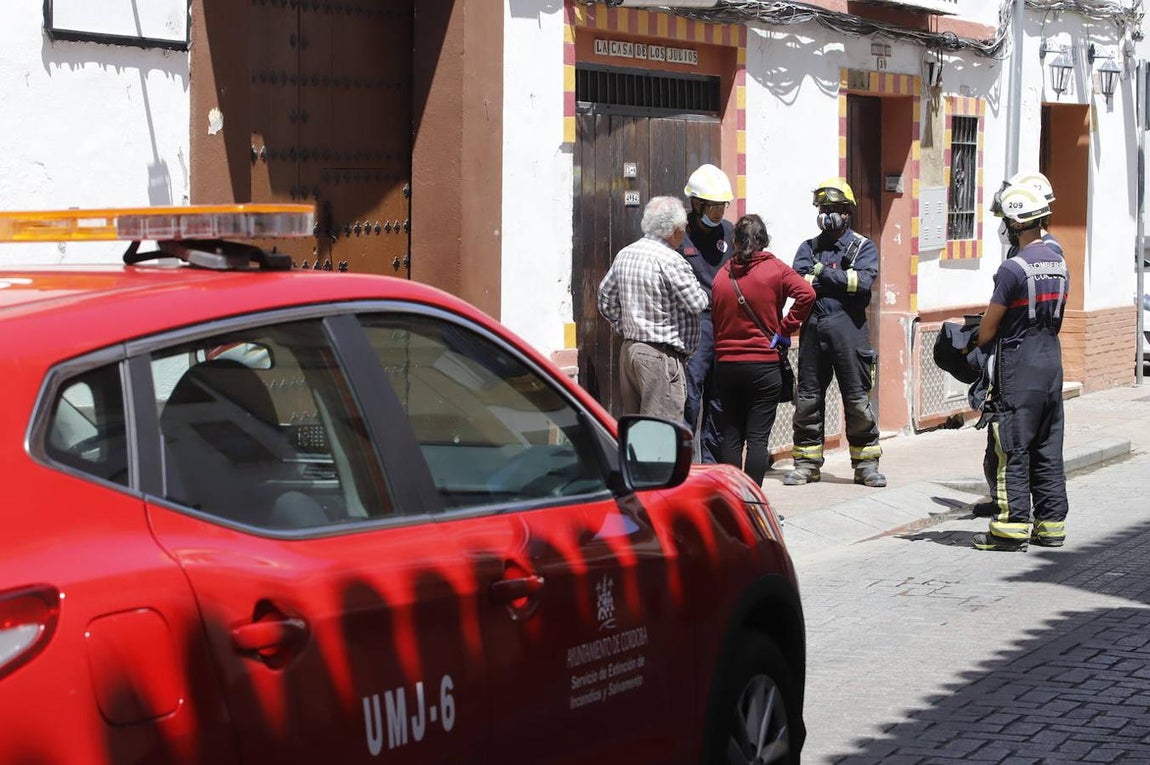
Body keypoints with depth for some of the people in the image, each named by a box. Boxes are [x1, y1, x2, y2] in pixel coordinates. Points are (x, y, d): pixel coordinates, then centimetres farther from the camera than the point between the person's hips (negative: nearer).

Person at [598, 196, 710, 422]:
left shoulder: (624, 255, 10)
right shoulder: (669, 260, -16)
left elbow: (606, 299, 18)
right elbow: (697, 303, -15)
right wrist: (705, 295, 7)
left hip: (629, 349, 9)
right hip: (661, 355, -9)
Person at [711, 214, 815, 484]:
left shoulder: (721, 276, 7)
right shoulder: (774, 269, -3)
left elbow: (716, 321, 12)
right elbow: (806, 293, -18)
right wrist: (785, 329, -10)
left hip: (725, 364, 3)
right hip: (763, 364, -3)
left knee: (730, 435, 10)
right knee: (758, 437, -3)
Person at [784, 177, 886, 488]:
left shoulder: (863, 247, 6)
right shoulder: (809, 248, 15)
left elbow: (864, 281, -12)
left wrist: (822, 274, -8)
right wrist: (842, 280, -12)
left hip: (848, 329, -3)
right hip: (813, 329, 3)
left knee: (857, 398, 0)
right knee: (807, 398, 6)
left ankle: (866, 464, 7)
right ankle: (807, 463, 14)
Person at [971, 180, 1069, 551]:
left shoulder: (1013, 269, -16)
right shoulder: (1060, 264, 7)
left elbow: (989, 328, -11)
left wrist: (975, 346, 8)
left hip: (1017, 367, -7)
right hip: (1052, 361, 7)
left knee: (1010, 449, -2)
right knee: (1048, 448, 11)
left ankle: (1011, 526, -3)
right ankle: (1051, 524, 14)